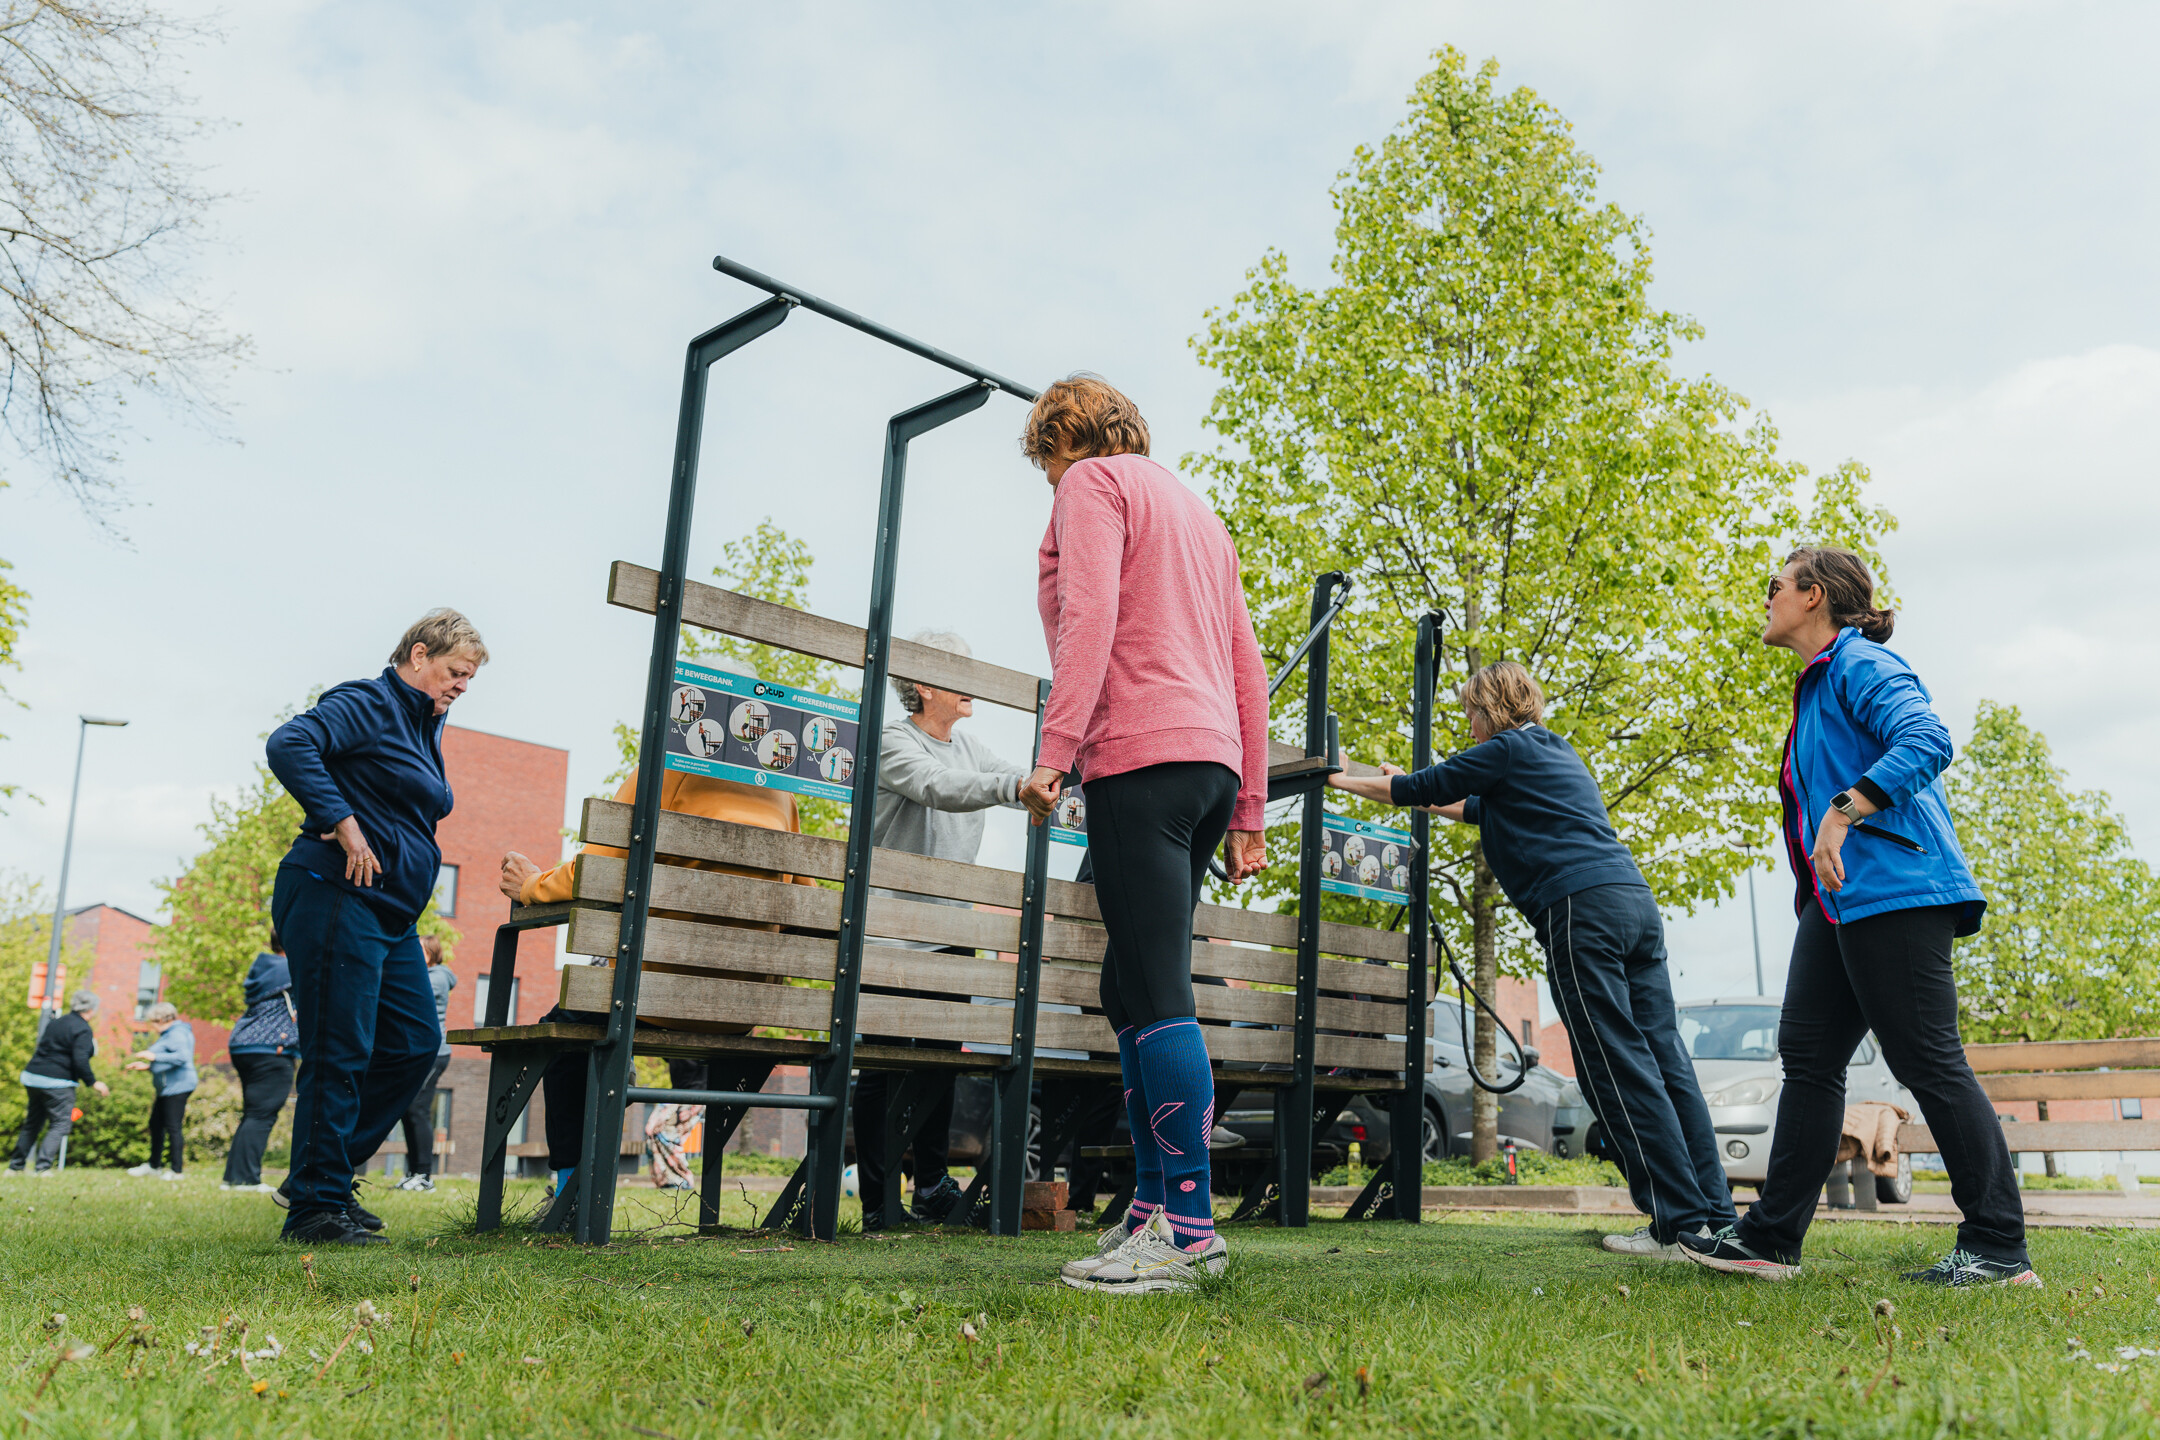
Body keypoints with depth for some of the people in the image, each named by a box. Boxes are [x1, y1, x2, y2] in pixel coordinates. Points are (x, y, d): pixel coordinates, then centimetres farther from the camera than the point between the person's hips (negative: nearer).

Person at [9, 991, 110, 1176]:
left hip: (32, 1077, 8)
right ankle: (43, 1167, -12)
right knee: (61, 1124, -1)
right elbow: (80, 1061, -19)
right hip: (57, 1083, -8)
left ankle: (15, 1167, 23)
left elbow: (42, 1047, 20)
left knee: (32, 1123, 18)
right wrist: (93, 1082, -9)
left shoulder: (57, 1023, 14)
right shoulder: (83, 1030, -12)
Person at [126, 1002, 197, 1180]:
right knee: (156, 1124, 17)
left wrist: (154, 1056, -21)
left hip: (178, 1087, -11)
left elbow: (182, 1057, -27)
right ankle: (154, 1166, 30)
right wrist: (146, 1066, 23)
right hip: (167, 1088, 11)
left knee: (173, 1127, -8)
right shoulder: (168, 1034, 20)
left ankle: (176, 1170, -3)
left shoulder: (177, 1033, -13)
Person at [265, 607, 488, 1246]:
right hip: (338, 896, -10)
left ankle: (322, 1176, 19)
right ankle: (315, 1206, 2)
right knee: (339, 1054, -6)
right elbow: (290, 744, -23)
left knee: (414, 1044, 9)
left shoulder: (425, 729, 21)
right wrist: (344, 824, -23)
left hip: (391, 912, 10)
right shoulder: (368, 703, -7)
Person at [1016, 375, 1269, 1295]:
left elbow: (1089, 617, -13)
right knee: (1132, 989, 9)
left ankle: (1189, 1227, -13)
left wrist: (1053, 750, -19)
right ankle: (1151, 1209, 10)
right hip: (1214, 761, 9)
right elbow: (1248, 672, 24)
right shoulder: (1198, 513, 30)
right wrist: (1247, 815, 22)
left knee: (1157, 994, -12)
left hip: (1140, 752, -9)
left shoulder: (1094, 483, 6)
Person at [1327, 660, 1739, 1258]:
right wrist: (1427, 798, 54)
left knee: (1618, 1068, -8)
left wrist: (1345, 781, 25)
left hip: (1582, 906, -9)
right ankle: (1716, 1216, 3)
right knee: (1665, 1061, 5)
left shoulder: (1507, 750, 4)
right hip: (1636, 900, 9)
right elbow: (1487, 810, 44)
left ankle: (1683, 1224, -10)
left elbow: (1419, 787, 11)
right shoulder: (1560, 753, 29)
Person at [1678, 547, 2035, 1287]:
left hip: (1895, 892, -10)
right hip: (1840, 902, 10)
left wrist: (1842, 812, -31)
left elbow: (1926, 740, -25)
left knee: (1928, 1062, -5)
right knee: (1807, 1056, 7)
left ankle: (1999, 1249, 5)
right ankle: (1771, 1238, 10)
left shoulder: (1861, 664, -8)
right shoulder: (1818, 684, 22)